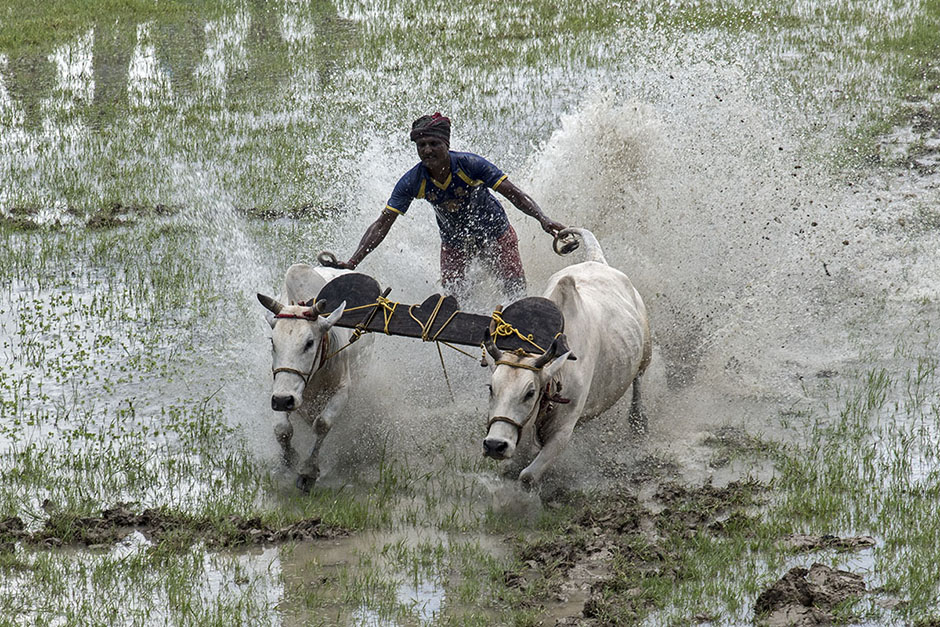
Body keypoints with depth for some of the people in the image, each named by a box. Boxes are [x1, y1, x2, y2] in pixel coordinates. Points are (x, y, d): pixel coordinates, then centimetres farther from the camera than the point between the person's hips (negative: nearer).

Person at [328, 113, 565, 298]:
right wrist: (352, 262, -29)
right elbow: (382, 224, -20)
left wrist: (543, 219, -43)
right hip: (454, 243, 2)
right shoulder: (412, 182, -22)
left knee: (517, 291, -7)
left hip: (495, 234, -2)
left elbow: (514, 194, -27)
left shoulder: (470, 165, -29)